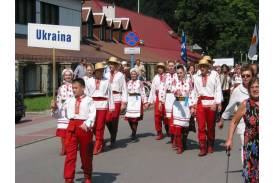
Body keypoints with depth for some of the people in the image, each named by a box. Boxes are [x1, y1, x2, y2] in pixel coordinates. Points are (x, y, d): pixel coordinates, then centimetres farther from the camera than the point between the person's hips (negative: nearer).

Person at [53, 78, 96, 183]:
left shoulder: (88, 100, 2)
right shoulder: (69, 101, 12)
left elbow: (92, 114, -10)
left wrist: (87, 124, -25)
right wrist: (55, 108, -5)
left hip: (84, 127, -2)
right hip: (71, 127, 2)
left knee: (86, 153, 11)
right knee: (70, 153, -3)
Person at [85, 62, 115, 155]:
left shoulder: (106, 81, 3)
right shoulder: (89, 81, 6)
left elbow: (110, 94, 4)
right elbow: (86, 94, 6)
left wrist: (111, 107, 2)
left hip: (103, 105, -2)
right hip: (92, 104, 2)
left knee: (100, 126, -2)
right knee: (93, 126, 5)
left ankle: (97, 147, 7)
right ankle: (101, 142, 28)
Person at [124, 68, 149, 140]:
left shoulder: (140, 82, 4)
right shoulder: (128, 83, 15)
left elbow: (143, 93, 1)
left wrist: (145, 102, -4)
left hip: (137, 100, -4)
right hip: (129, 100, 4)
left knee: (135, 117, -7)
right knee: (129, 117, 0)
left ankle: (134, 133, 0)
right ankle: (133, 131, 20)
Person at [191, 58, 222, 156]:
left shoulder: (214, 75, -2)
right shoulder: (196, 77, 8)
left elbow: (218, 90, -3)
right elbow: (194, 91, 13)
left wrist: (217, 103, -10)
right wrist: (193, 104, 10)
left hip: (211, 103, -2)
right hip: (200, 103, 2)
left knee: (211, 126, 10)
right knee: (201, 126, -2)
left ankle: (210, 146, 26)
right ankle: (202, 148, 1)